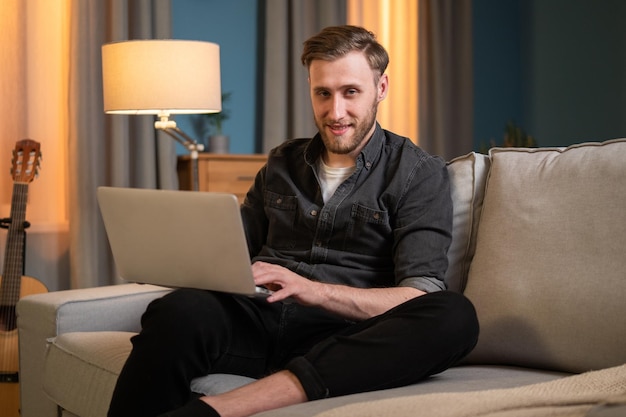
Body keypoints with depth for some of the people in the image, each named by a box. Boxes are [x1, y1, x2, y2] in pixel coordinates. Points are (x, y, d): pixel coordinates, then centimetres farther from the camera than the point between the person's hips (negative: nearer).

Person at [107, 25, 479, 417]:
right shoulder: (282, 164, 22)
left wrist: (310, 290, -20)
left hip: (339, 340, -1)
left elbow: (420, 296, -5)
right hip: (258, 321, 1)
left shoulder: (420, 173, 7)